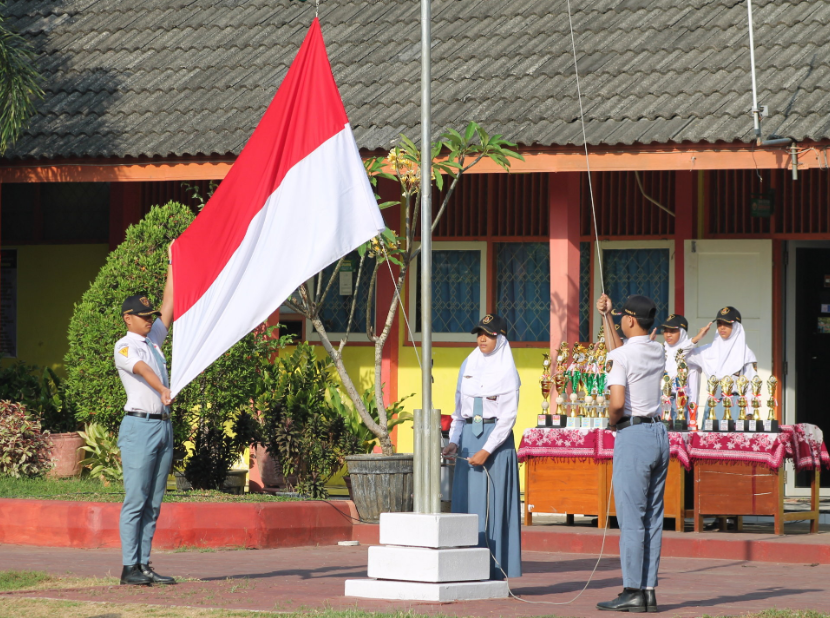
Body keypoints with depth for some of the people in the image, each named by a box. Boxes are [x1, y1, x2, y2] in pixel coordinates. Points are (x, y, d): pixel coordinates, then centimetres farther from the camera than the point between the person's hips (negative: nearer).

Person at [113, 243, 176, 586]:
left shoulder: (153, 340, 17)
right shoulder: (125, 346, -6)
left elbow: (169, 305, 22)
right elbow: (142, 369, -25)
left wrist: (172, 263, 20)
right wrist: (162, 390, -44)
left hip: (163, 425, 8)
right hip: (140, 425, -8)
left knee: (153, 503, 6)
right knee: (136, 501, -9)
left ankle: (144, 566, 7)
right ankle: (130, 567, -10)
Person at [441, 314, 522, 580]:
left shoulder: (507, 371, -4)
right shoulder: (468, 366, 12)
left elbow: (508, 416, -9)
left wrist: (486, 450, -16)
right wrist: (453, 442, 2)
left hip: (496, 438, -5)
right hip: (468, 438, 5)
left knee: (492, 505, -6)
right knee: (465, 503, 2)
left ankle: (494, 572, -5)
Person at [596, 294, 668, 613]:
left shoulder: (622, 356, -12)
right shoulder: (658, 352, 11)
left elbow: (617, 402, -22)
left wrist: (612, 421, -2)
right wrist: (606, 317, 33)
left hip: (633, 434, -7)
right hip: (659, 432, 7)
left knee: (631, 517, -6)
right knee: (653, 517, 8)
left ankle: (633, 592, -7)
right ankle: (649, 590, 7)